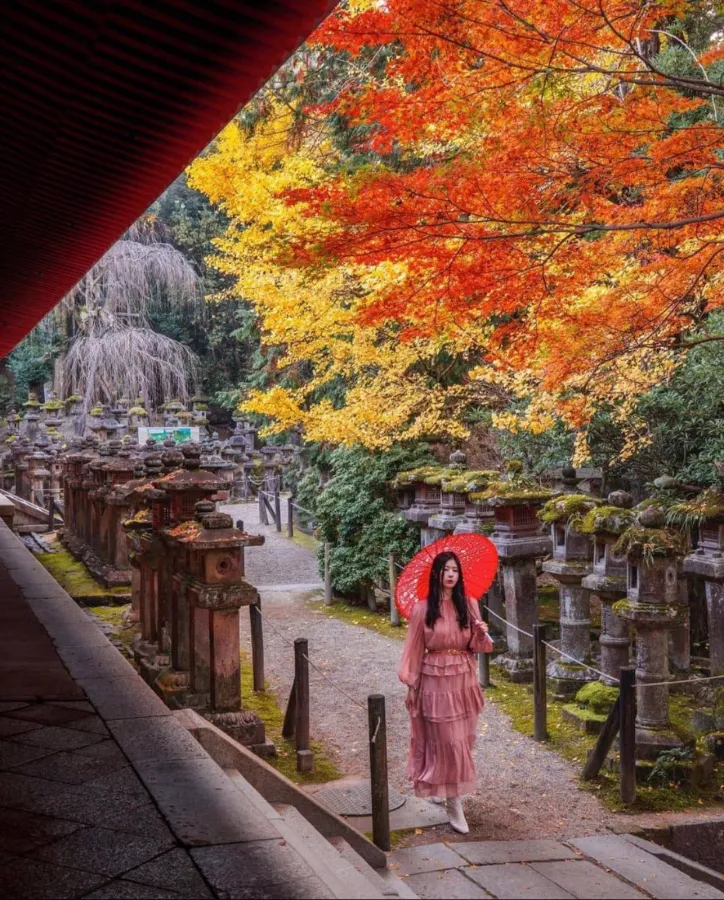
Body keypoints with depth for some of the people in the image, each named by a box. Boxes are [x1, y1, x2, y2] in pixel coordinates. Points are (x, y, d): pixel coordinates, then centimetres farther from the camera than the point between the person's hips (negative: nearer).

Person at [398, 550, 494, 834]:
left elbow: (476, 646, 7)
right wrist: (410, 683, -2)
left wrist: (482, 634, -15)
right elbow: (414, 648, -2)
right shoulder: (422, 609, -8)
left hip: (464, 681, 4)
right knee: (447, 742, -3)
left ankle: (452, 791, 33)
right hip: (436, 682, -4)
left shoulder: (468, 605, 2)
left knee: (462, 741, 12)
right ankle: (454, 805, 5)